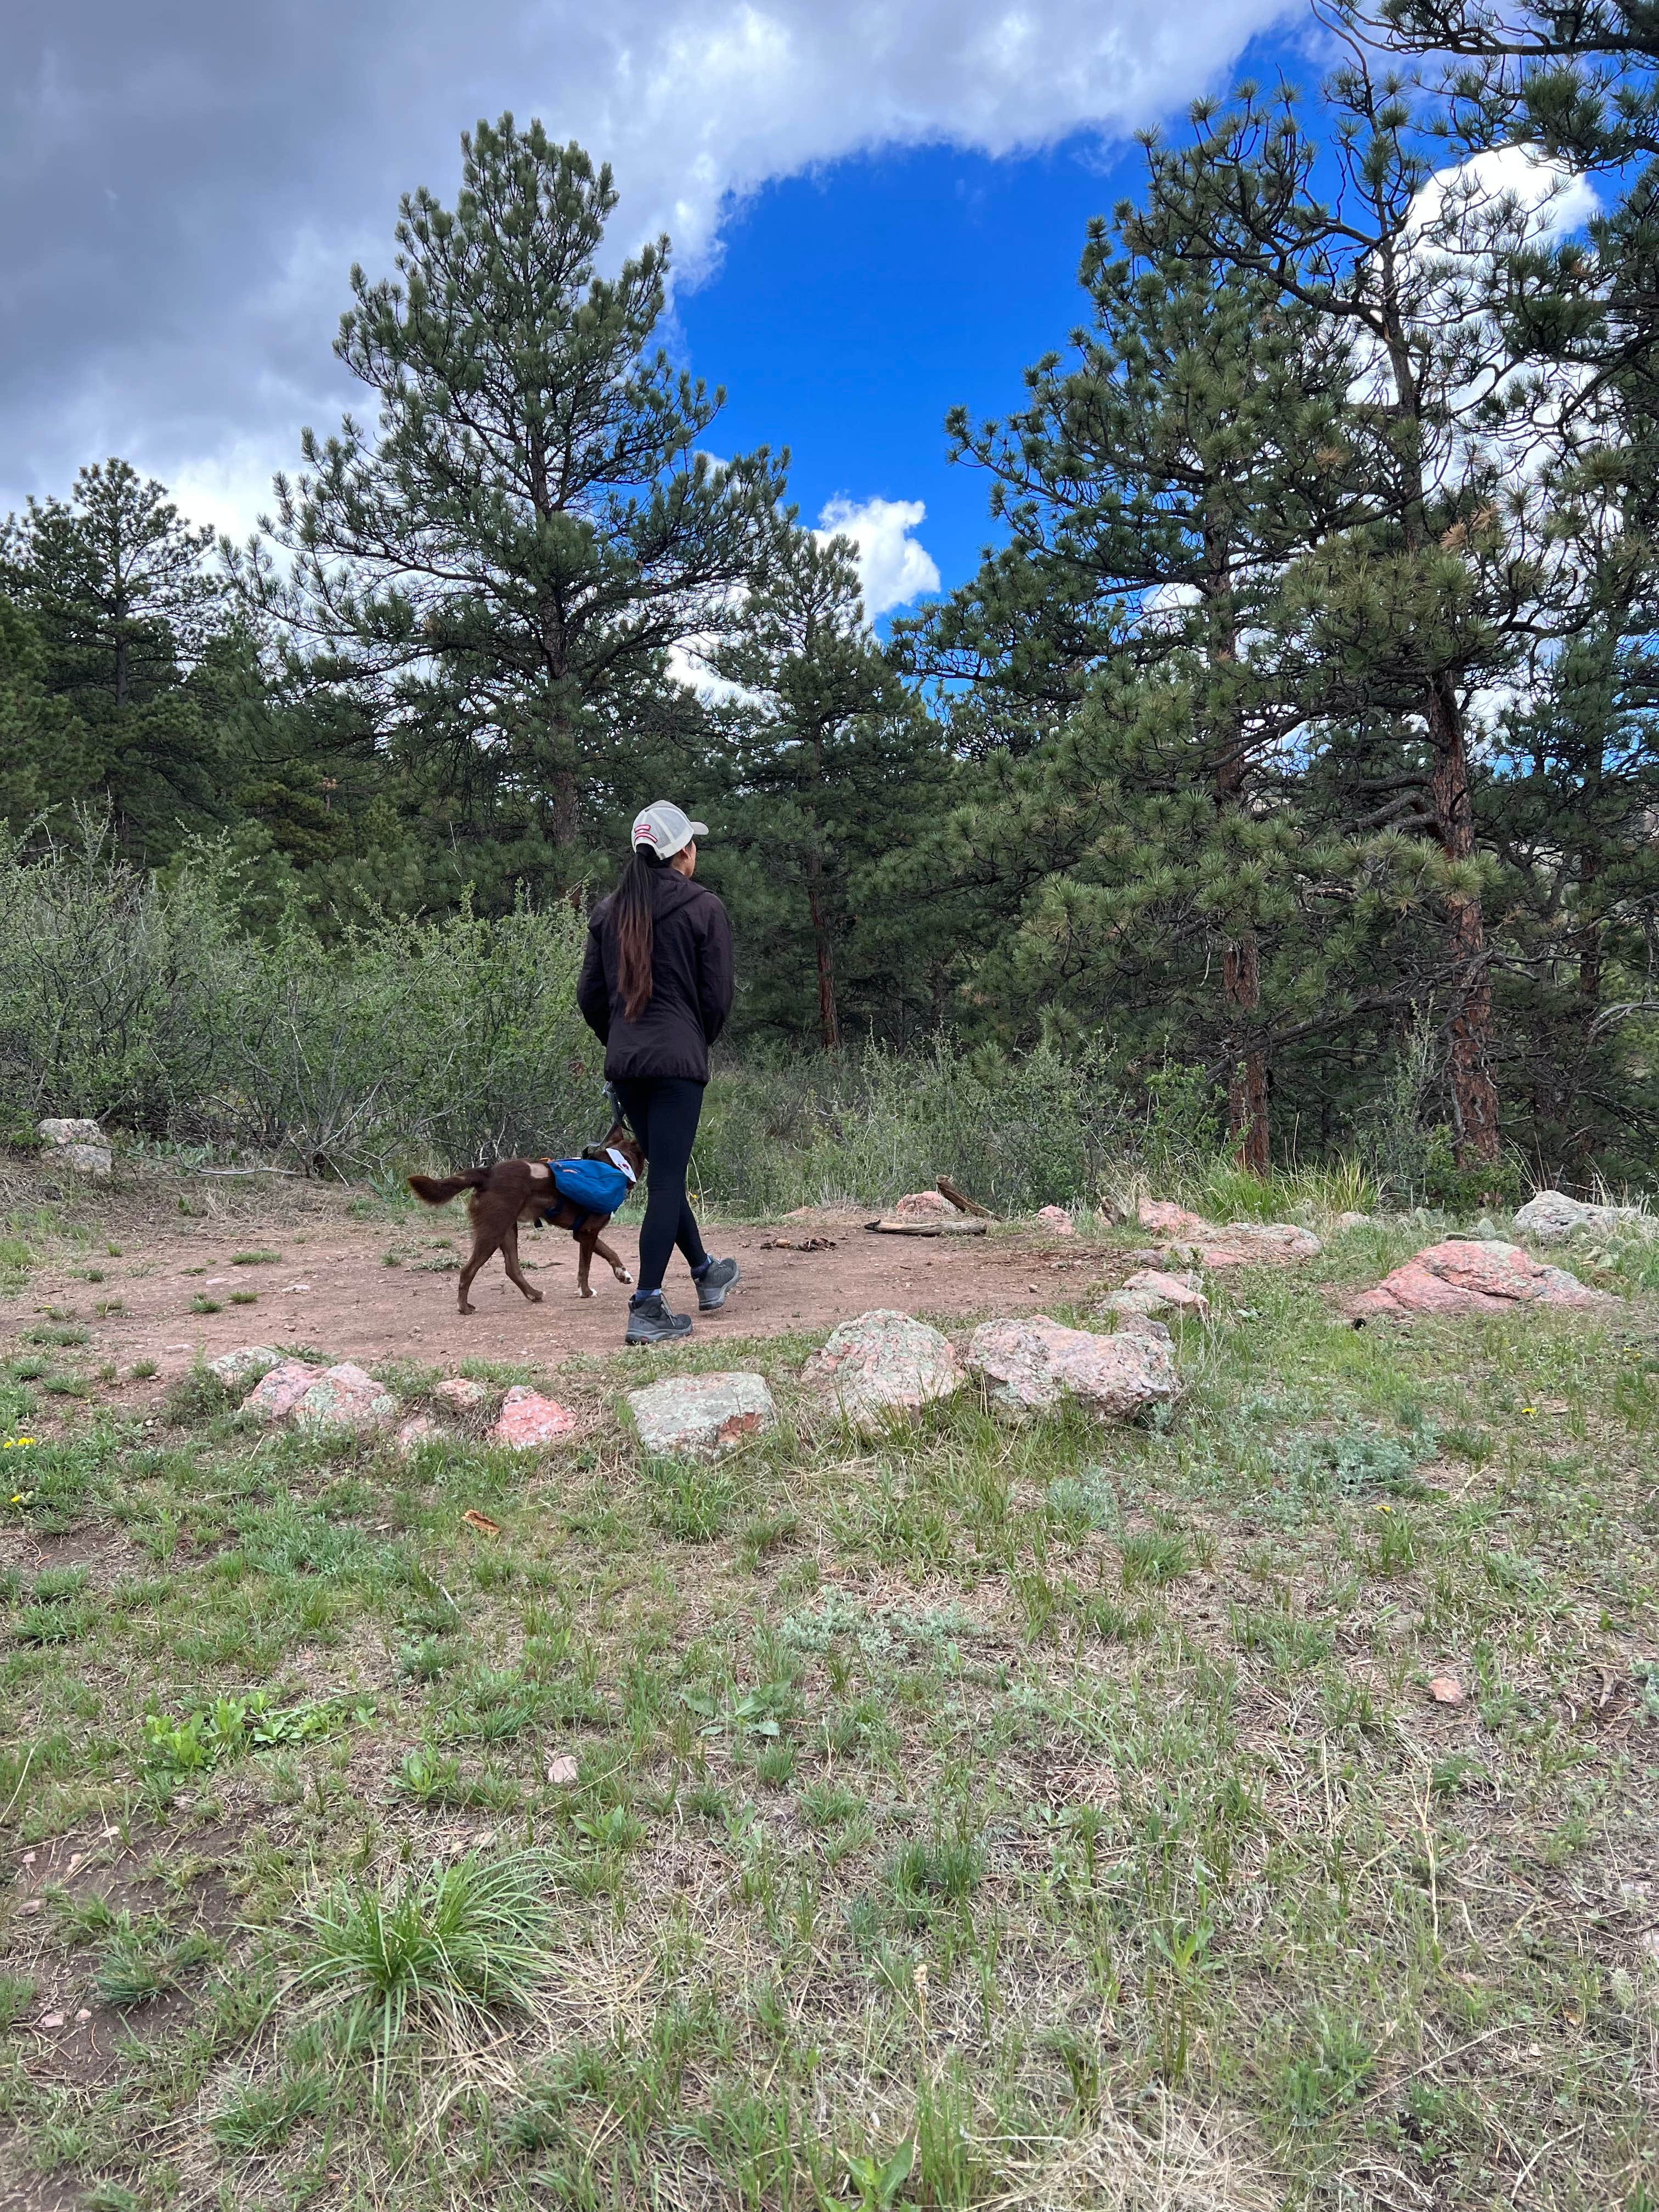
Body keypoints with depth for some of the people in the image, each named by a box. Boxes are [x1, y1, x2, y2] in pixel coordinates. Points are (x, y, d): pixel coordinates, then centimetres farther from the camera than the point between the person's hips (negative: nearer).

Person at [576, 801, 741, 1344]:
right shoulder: (703, 908, -5)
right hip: (678, 1061, -6)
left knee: (664, 1171, 19)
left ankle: (705, 1272, 37)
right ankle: (647, 1311, -5)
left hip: (623, 1064, 6)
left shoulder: (609, 910, 9)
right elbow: (718, 995, -5)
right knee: (667, 1180, -3)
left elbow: (589, 995, 8)